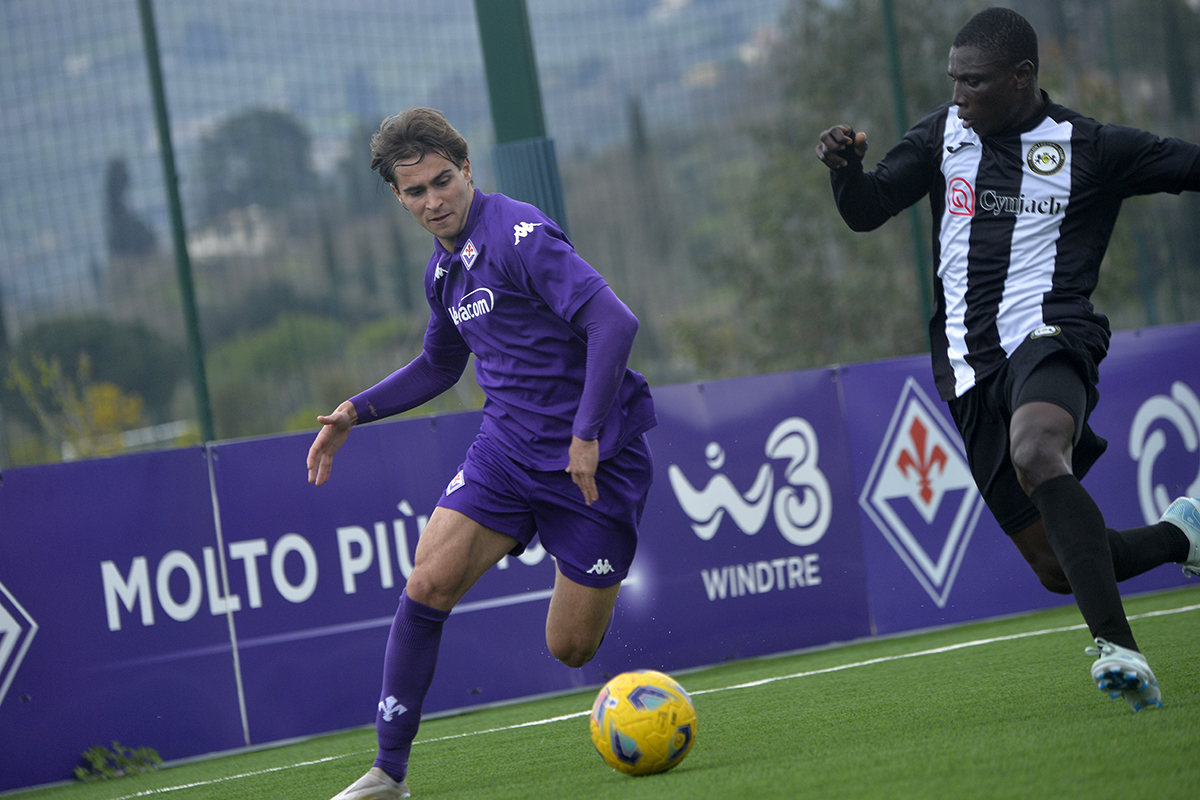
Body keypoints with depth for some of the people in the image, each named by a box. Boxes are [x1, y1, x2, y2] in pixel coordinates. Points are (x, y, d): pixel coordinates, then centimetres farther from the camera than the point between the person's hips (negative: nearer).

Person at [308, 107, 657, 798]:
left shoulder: (519, 234, -17)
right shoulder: (443, 269, 10)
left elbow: (614, 321, -27)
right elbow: (439, 367, 29)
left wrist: (587, 435, -29)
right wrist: (354, 414, 18)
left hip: (592, 459, -7)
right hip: (507, 449, 7)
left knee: (570, 648, -3)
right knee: (428, 586, -11)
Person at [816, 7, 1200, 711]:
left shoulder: (1091, 148, 2)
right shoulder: (943, 136, 13)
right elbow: (866, 211, 14)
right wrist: (846, 168, -8)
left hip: (1050, 336, -5)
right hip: (971, 365, 5)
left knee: (1036, 454, -40)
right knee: (1058, 567, 4)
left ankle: (1118, 648, -45)